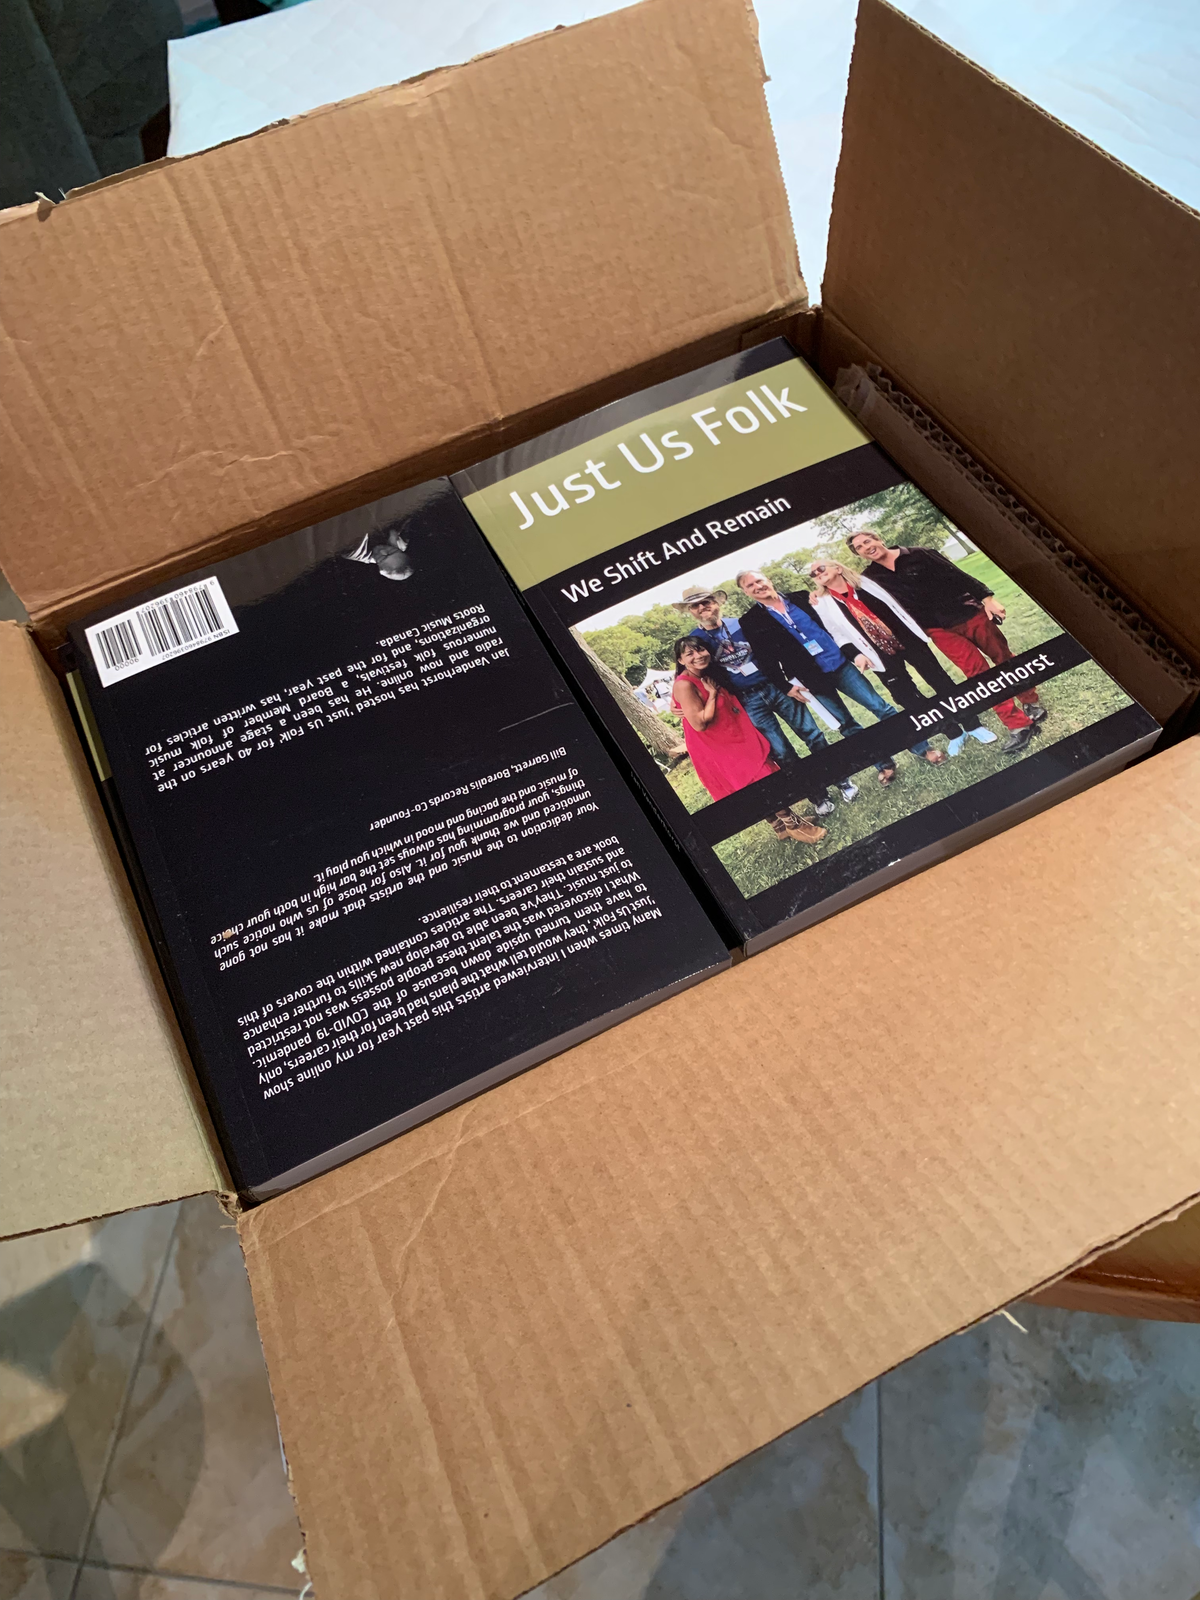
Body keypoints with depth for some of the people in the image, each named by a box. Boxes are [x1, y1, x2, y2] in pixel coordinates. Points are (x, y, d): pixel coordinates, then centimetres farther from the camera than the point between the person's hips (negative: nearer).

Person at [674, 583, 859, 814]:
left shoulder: (740, 623, 2)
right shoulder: (695, 640, -2)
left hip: (775, 686, 2)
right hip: (748, 701, -2)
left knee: (812, 735, 4)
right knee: (782, 755, 0)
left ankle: (843, 781, 21)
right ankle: (818, 797, 14)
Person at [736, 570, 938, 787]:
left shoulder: (801, 598, 5)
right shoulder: (752, 622, -3)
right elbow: (765, 659, -3)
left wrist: (856, 651, 1)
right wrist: (785, 686, -9)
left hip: (841, 664, 2)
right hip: (812, 679, -2)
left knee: (880, 706, 4)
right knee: (847, 727, 6)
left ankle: (922, 748, 17)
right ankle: (884, 765, 21)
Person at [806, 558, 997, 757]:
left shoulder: (863, 582, 4)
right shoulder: (822, 604, -1)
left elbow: (892, 601, 11)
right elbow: (837, 635, 4)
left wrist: (918, 629, 6)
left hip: (907, 640, 1)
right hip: (881, 655, -1)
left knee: (940, 680, 3)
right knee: (909, 699, 0)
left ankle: (973, 726, 17)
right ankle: (954, 734, 16)